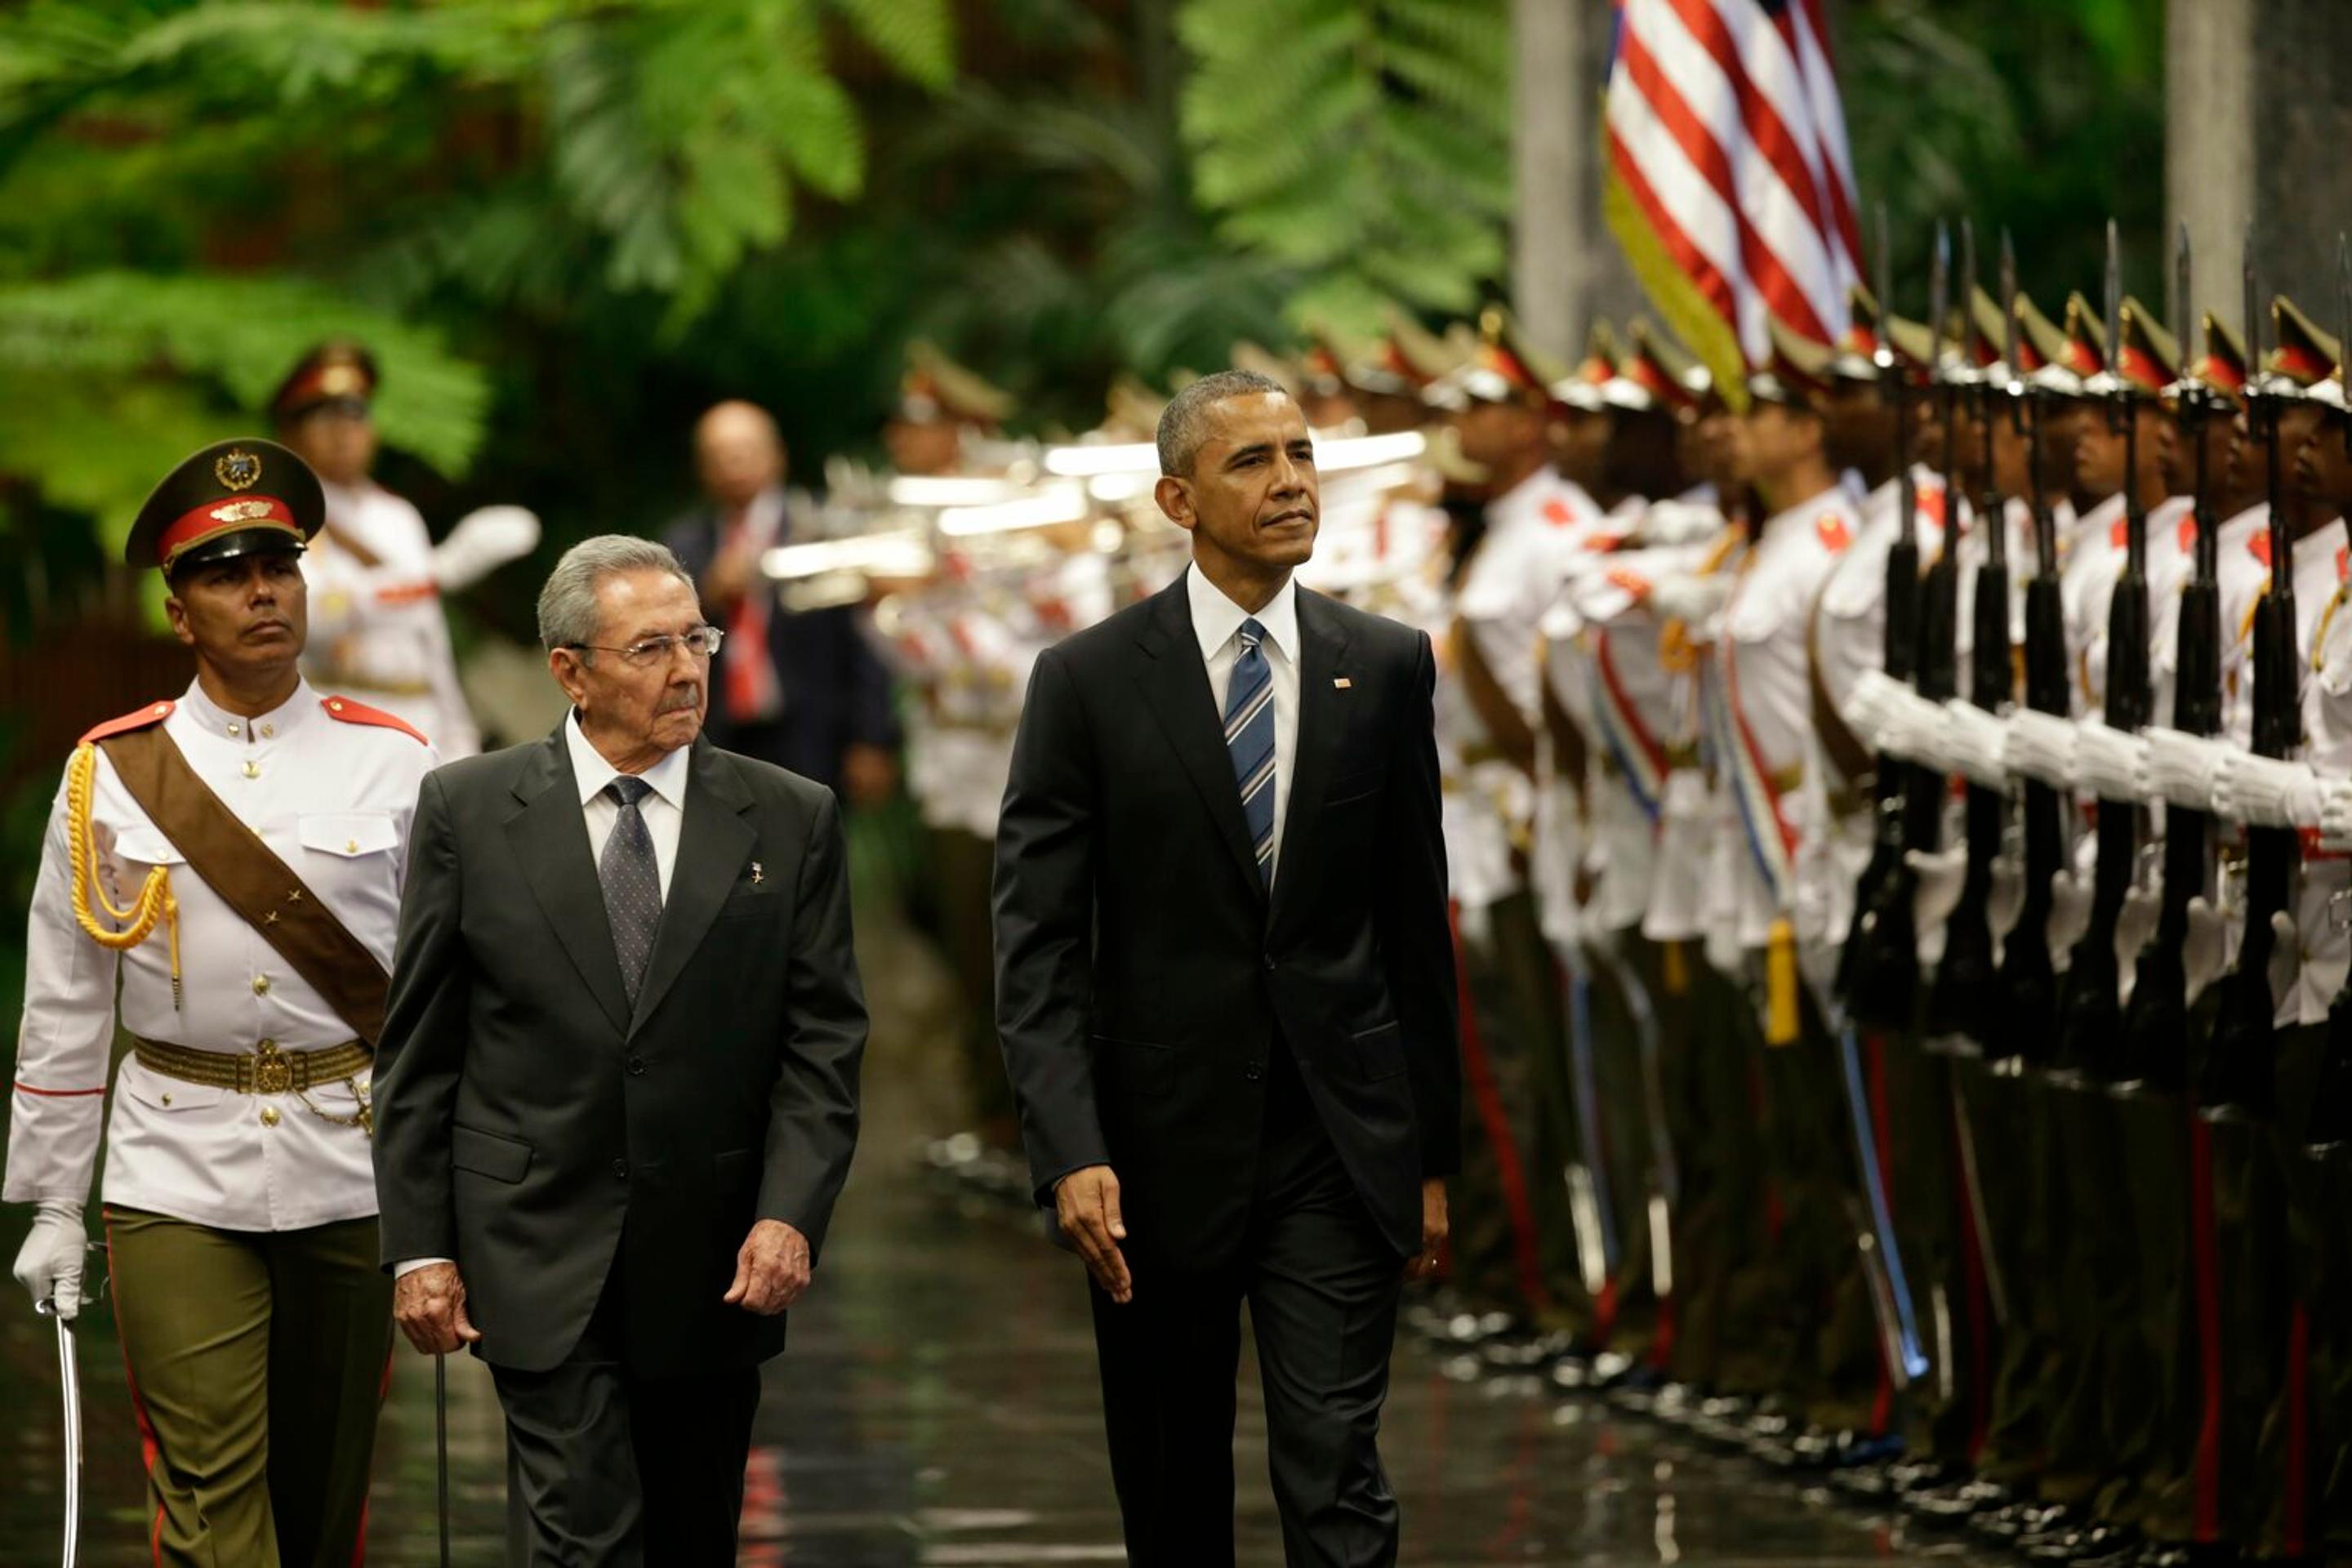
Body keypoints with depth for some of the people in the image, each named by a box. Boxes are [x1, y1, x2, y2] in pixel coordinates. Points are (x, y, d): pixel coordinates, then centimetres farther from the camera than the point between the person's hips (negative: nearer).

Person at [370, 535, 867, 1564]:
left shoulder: (789, 822, 4)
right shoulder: (470, 811, 1)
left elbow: (824, 1044, 1)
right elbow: (418, 1052, 3)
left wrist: (790, 1215, -12)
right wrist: (419, 1248, -2)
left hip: (713, 1273, 2)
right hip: (543, 1261, -2)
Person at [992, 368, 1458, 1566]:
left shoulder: (1386, 667, 3)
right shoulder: (1089, 682, -4)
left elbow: (1415, 920, 9)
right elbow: (1037, 946, -7)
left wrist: (1431, 1152, 9)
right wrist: (1071, 1153, -18)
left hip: (1337, 1146, 1)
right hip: (1162, 1142, 0)